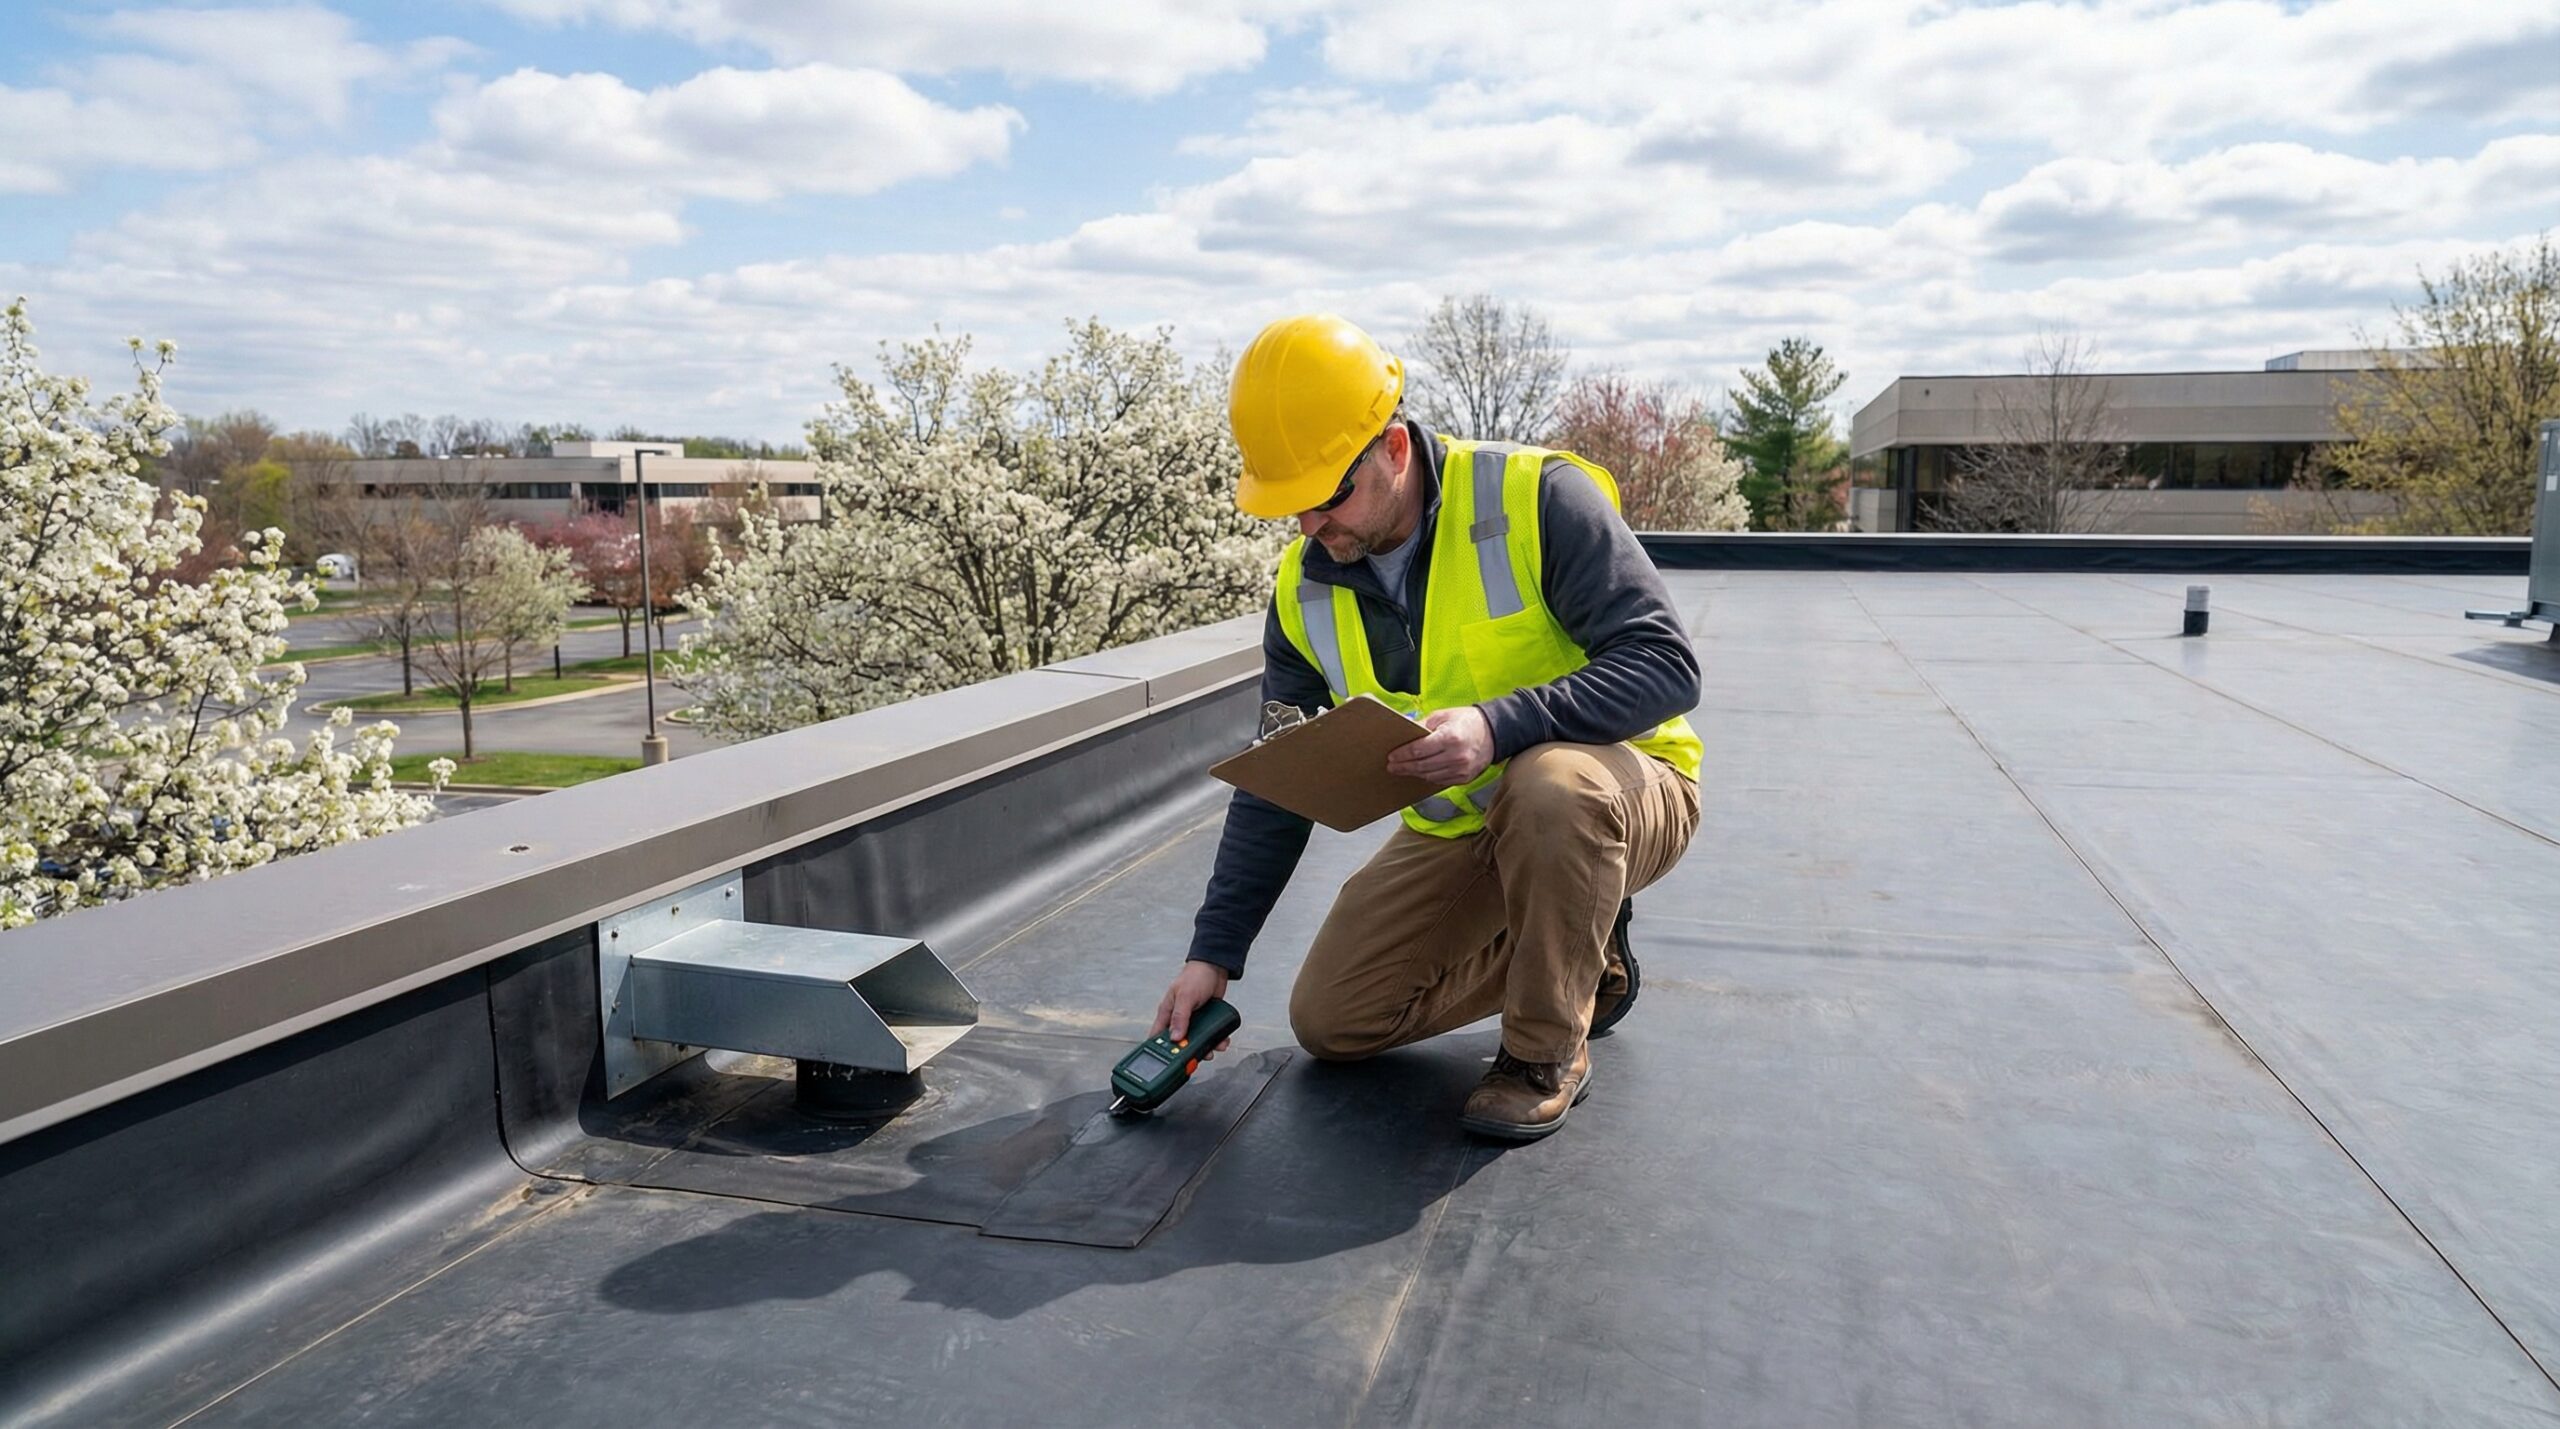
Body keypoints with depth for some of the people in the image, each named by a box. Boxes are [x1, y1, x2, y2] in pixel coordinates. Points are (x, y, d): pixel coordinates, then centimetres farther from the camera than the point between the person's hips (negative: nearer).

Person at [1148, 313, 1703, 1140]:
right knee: (1329, 1021, -1)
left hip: (1622, 791, -5)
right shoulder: (1306, 588, -5)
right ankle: (1579, 964, 16)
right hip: (1458, 829, 6)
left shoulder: (1537, 498, -22)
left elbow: (1665, 664, -25)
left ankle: (1550, 1051, -14)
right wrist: (1213, 952, -2)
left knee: (1551, 783, -41)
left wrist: (1499, 726, -41)